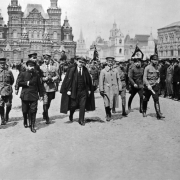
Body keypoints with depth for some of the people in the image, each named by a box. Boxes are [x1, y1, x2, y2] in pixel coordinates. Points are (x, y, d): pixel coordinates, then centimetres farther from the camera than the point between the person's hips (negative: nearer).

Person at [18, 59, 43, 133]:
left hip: (34, 95, 0)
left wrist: (41, 94, 7)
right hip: (25, 95, 0)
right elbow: (19, 83, -1)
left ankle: (32, 126, -1)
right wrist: (26, 83, -13)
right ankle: (25, 122, 36)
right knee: (25, 110, 11)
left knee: (33, 111, -7)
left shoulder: (36, 75, 7)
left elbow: (39, 85, 9)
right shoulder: (23, 74, 4)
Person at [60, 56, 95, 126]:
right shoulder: (72, 70, -4)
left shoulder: (85, 70, 4)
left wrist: (89, 89, 6)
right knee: (73, 105, 6)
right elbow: (68, 80, -6)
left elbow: (89, 81, 9)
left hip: (83, 91, 2)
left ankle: (81, 120, 13)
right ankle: (71, 116, 36)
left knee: (82, 106, 1)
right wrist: (68, 90, -11)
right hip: (74, 91, -2)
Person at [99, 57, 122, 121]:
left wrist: (120, 89, 7)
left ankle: (109, 114, 21)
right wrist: (101, 90, -6)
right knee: (107, 104, -6)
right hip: (107, 89, -2)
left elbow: (118, 80, 11)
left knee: (112, 103, -1)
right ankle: (108, 115, 15)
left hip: (114, 89, 2)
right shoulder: (103, 71, 2)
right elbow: (101, 81, 0)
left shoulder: (115, 70, 9)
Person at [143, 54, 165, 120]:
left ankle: (158, 114, -13)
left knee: (156, 99, -9)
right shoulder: (147, 68, -7)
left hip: (155, 86, 4)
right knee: (146, 99, 10)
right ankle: (144, 112, 30)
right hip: (148, 86, -3)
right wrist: (148, 85, -21)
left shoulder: (156, 68, 10)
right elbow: (144, 78, -12)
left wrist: (158, 81, 5)